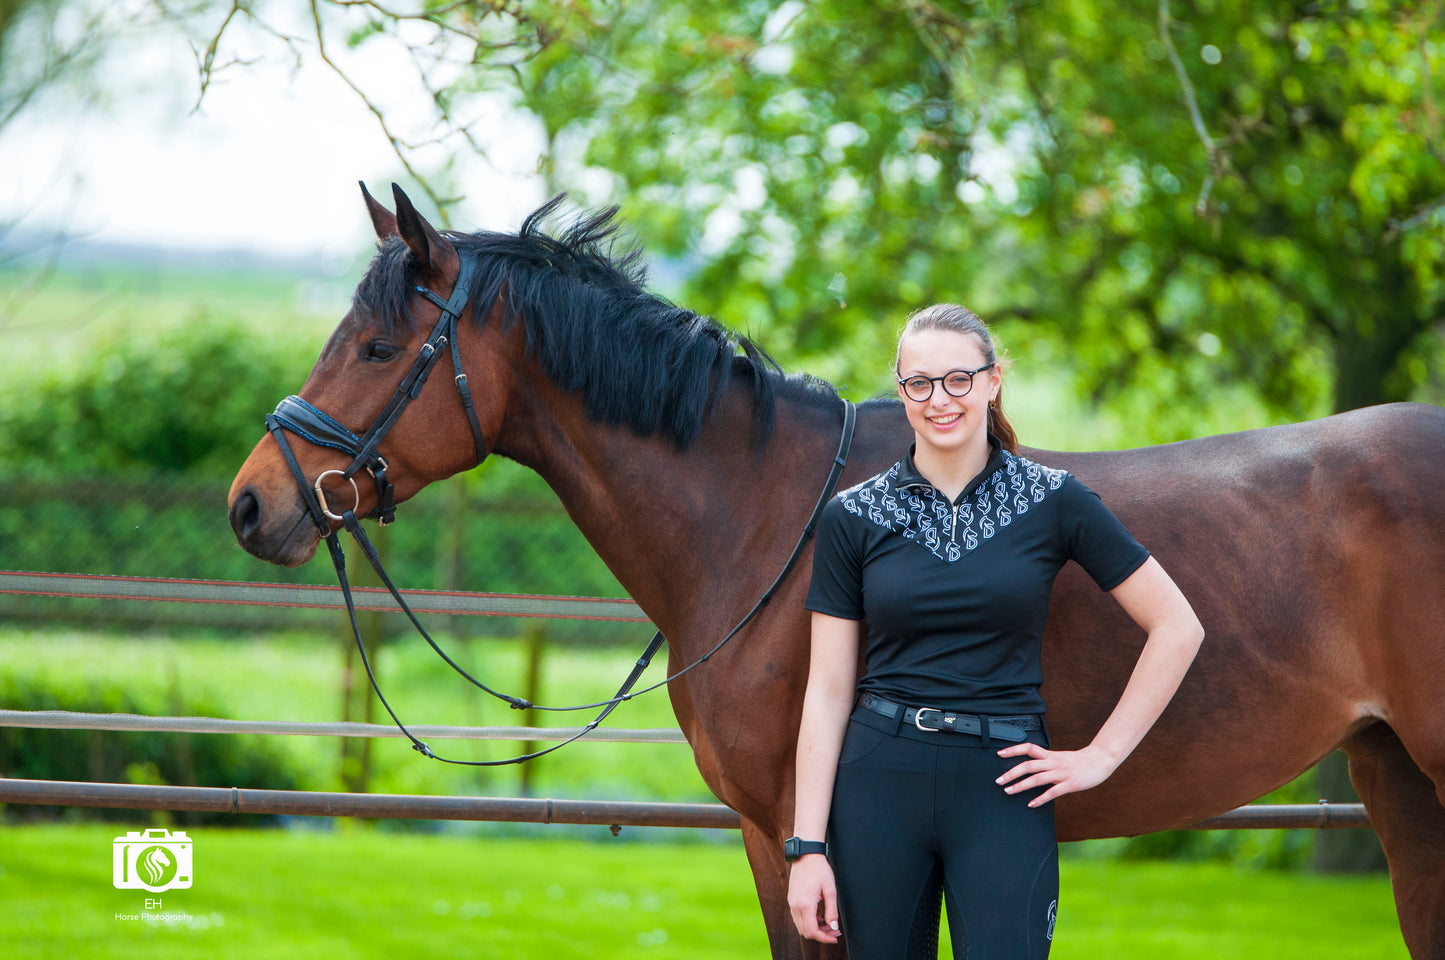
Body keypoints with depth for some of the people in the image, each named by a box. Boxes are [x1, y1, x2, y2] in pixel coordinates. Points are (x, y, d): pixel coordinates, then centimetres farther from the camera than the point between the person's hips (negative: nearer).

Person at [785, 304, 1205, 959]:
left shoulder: (1052, 503, 0)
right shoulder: (853, 517, 3)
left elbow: (1178, 629, 3)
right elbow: (828, 689, 2)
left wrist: (1101, 756, -1)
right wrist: (807, 848, -3)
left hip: (1002, 785, -1)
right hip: (880, 781, 1)